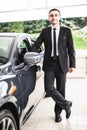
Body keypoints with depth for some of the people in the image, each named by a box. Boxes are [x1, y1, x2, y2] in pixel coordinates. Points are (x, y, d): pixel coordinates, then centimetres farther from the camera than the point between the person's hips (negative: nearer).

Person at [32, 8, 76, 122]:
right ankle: (66, 104, 10)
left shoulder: (66, 31, 4)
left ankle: (58, 112, 26)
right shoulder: (45, 31, 8)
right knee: (49, 88, -12)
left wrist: (72, 64, -3)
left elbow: (71, 49, 3)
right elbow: (36, 45, 6)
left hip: (62, 64, 0)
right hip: (49, 64, 1)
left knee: (60, 89, 7)